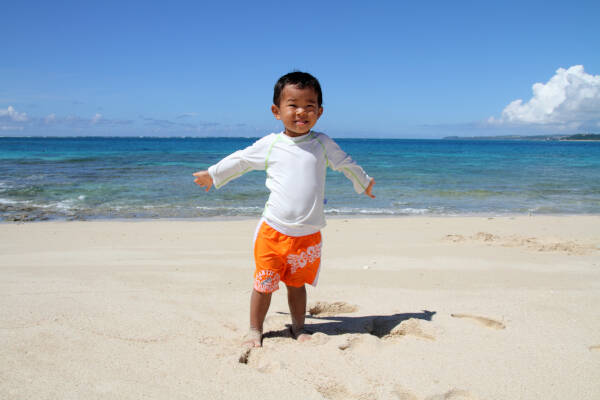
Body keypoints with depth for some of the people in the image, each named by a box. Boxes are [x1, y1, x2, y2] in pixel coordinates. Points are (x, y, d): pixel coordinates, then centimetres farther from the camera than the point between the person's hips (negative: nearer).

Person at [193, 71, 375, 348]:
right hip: (273, 231, -1)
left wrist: (364, 182, 36)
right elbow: (240, 160, 17)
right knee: (264, 284, 5)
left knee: (296, 283, 14)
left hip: (309, 235, 1)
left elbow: (345, 164, 22)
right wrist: (212, 174, 28)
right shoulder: (269, 145, 1)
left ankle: (298, 327, 33)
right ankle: (255, 330, 23)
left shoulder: (323, 144, 4)